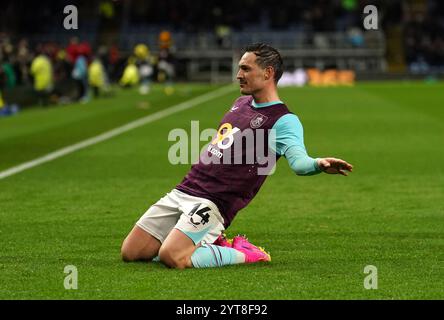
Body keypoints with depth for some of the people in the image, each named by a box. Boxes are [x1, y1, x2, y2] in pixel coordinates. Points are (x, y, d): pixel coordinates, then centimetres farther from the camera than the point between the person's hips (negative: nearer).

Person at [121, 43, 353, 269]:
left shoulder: (282, 120, -9)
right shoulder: (241, 103, 17)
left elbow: (298, 160, -25)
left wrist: (319, 164, -47)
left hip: (213, 202, -8)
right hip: (183, 191, 8)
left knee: (173, 258, -29)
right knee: (131, 252, 4)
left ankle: (245, 254, -5)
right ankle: (212, 246, 16)